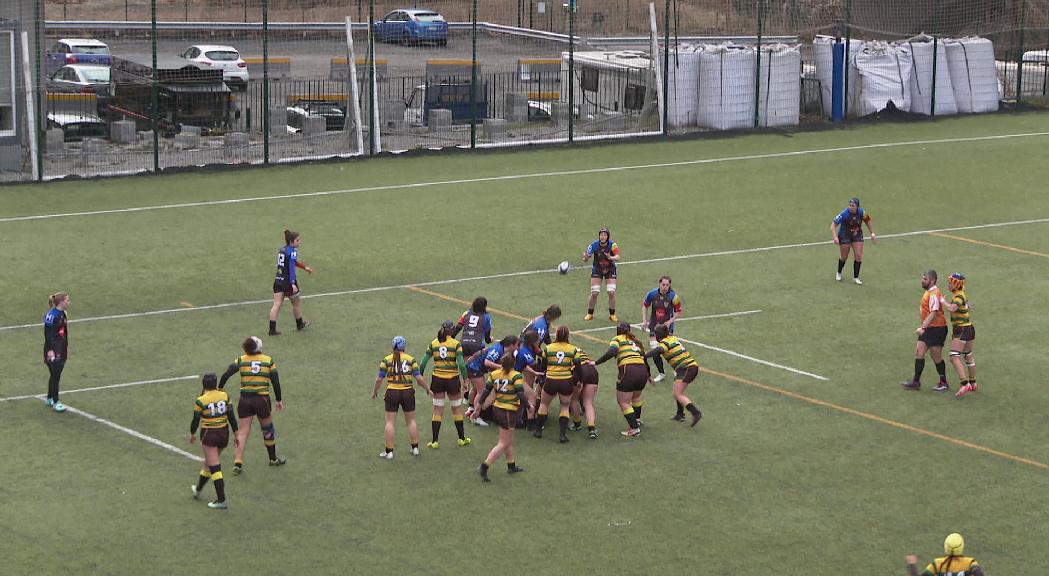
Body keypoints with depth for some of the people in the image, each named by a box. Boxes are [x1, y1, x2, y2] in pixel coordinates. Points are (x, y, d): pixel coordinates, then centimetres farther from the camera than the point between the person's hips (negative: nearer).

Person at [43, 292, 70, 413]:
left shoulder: (62, 314, 10)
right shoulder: (51, 315, -17)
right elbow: (47, 333, -18)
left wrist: (66, 346, 21)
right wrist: (50, 350, -20)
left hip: (62, 350, 9)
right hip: (53, 350, -9)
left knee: (56, 376, 14)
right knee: (55, 376, -4)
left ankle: (49, 399, 25)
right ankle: (55, 402, 2)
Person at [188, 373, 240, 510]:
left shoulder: (201, 400, -12)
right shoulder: (225, 396, -1)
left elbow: (195, 421, -6)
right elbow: (231, 417, 1)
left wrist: (192, 435, 11)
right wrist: (236, 435, 8)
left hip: (208, 434, -5)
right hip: (224, 433, 5)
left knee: (214, 467, -3)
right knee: (209, 462, 23)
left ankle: (221, 500, -6)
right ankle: (198, 490, 43)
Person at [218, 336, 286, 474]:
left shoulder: (241, 360, 0)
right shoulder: (269, 360, 1)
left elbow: (225, 375, -8)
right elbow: (275, 382, 0)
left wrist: (219, 390, 2)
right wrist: (279, 400, 8)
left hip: (244, 400, 1)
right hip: (262, 399, -1)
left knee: (243, 431, 5)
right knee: (268, 429, 19)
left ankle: (238, 463, -4)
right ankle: (273, 458, 33)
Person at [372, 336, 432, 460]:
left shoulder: (386, 360, -2)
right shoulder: (411, 360, 0)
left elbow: (379, 379, -2)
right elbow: (419, 378, -2)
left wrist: (375, 391, 13)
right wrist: (428, 389, 12)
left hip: (392, 393, -1)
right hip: (407, 392, 1)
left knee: (389, 422, 3)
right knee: (411, 421, 15)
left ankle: (389, 451, 2)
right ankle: (415, 448, 20)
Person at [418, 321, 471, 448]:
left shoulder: (433, 343, 0)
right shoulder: (456, 344, -9)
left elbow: (423, 363, 0)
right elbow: (461, 364, -15)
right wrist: (465, 380, -5)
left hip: (437, 379, 2)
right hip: (452, 380, -2)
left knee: (437, 411, 8)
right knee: (457, 409, 14)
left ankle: (435, 441, 5)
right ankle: (462, 438, 24)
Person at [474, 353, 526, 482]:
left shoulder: (494, 374, 0)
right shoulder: (516, 376, -14)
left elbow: (486, 391, 2)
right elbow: (521, 395, -19)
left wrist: (479, 406, 12)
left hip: (497, 409, 6)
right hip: (509, 412, -6)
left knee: (509, 440, 25)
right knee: (503, 444, 0)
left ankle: (511, 465, 36)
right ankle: (484, 467, -11)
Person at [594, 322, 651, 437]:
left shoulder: (617, 339, 10)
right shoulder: (637, 342, 25)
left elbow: (611, 352, -10)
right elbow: (645, 360, 28)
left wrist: (596, 362, -8)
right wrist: (648, 376, 43)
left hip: (628, 371, -6)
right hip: (642, 371, 6)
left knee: (624, 402, 4)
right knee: (636, 397, 30)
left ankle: (634, 428, -2)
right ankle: (636, 420, 45)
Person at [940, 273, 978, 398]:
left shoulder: (958, 296, -17)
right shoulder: (962, 293, 11)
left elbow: (952, 308, -35)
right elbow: (969, 308, 27)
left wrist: (943, 301, -18)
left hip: (961, 330, -10)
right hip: (969, 328, 10)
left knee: (955, 357, -15)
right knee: (968, 356, 21)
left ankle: (964, 384, -24)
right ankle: (972, 383, 33)